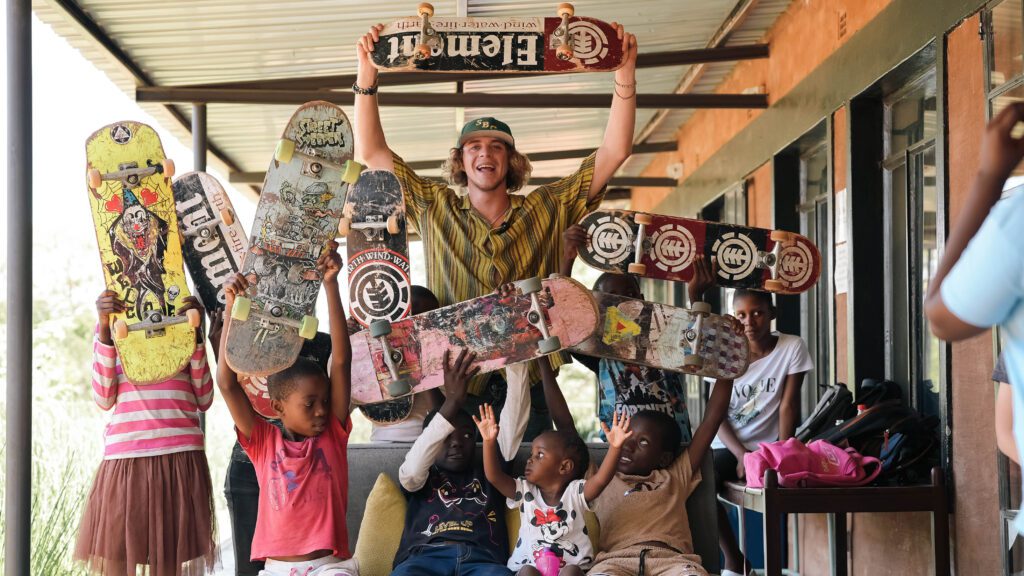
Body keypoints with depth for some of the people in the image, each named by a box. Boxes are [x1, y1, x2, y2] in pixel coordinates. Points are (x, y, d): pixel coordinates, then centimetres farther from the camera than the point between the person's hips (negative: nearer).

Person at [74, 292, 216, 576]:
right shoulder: (113, 326, 14)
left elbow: (203, 400, 6)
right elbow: (105, 399, 1)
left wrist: (196, 332, -1)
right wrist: (104, 328, -6)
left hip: (180, 458, 0)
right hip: (125, 459, 0)